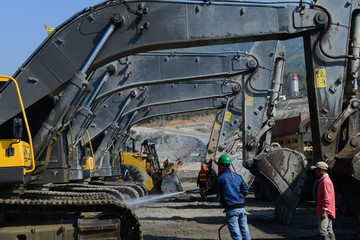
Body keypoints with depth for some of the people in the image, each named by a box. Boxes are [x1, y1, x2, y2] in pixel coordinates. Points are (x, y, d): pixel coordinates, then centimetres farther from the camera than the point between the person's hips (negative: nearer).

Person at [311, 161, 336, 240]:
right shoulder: (323, 180, 18)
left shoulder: (326, 182, -15)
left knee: (322, 231, -14)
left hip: (325, 212, -11)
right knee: (329, 231, 10)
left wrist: (324, 211, -22)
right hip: (328, 212, 11)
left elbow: (327, 198, -21)